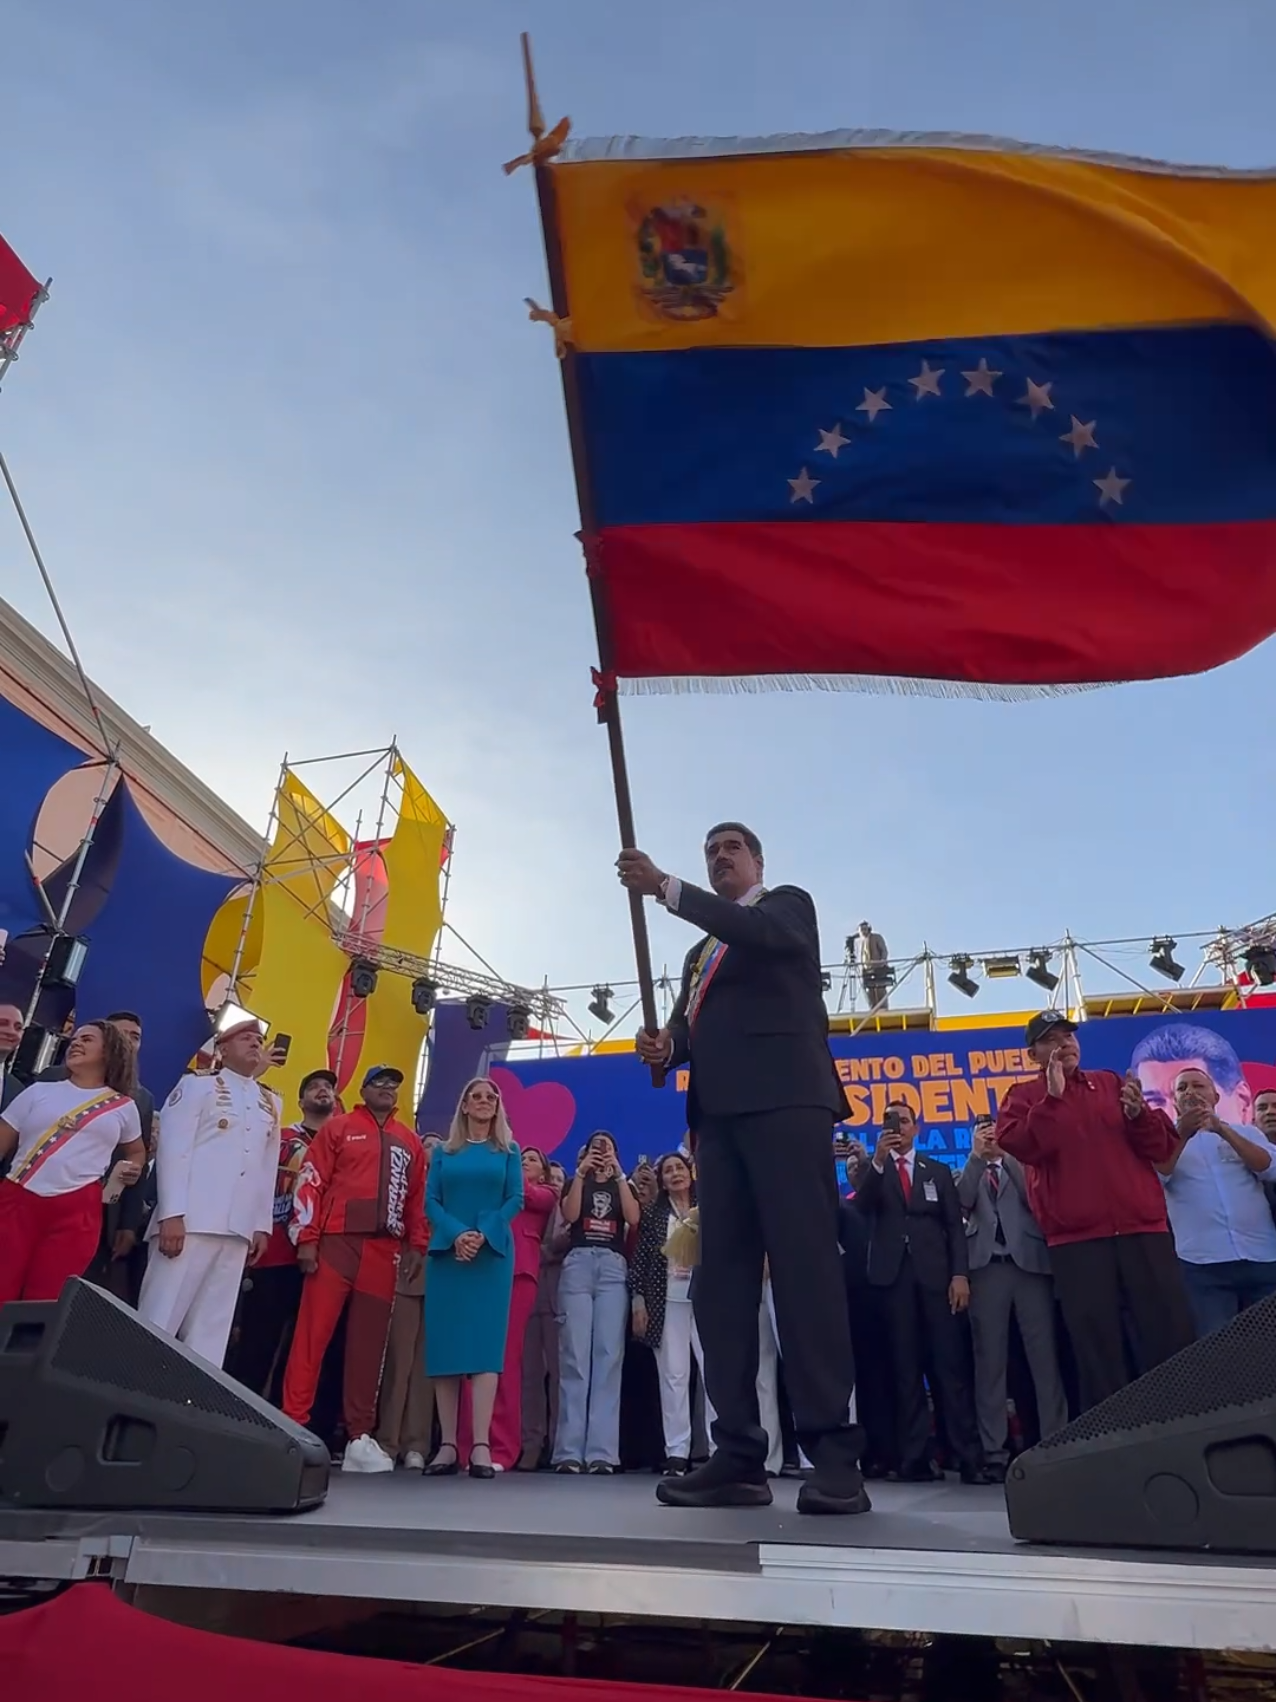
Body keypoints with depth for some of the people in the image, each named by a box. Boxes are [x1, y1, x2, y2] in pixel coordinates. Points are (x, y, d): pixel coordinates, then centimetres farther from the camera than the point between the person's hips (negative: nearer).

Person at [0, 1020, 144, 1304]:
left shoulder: (123, 1106, 13)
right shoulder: (40, 1091, 12)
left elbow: (136, 1151, 29)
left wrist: (133, 1168, 7)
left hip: (76, 1212, -1)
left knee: (45, 1305, -2)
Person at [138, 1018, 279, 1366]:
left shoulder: (271, 1104, 18)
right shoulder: (197, 1086, 4)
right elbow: (173, 1150, -5)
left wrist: (262, 1225, 12)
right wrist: (172, 1214, -14)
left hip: (238, 1229, 5)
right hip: (191, 1220, -5)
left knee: (212, 1326, 5)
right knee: (159, 1318, -4)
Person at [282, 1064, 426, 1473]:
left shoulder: (409, 1141, 16)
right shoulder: (338, 1127, 5)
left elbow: (417, 1196, 16)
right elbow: (311, 1181, -1)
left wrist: (416, 1244, 8)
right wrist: (306, 1237, -9)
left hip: (384, 1249, 4)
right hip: (337, 1241, -3)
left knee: (369, 1343, 6)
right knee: (312, 1333, -3)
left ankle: (359, 1437, 12)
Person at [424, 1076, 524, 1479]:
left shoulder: (508, 1151, 10)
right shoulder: (444, 1151, 13)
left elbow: (515, 1200, 2)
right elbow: (431, 1201, 4)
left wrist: (483, 1235, -13)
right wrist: (456, 1234, -13)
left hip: (492, 1254, -2)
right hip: (447, 1252, 2)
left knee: (484, 1343, -8)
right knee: (445, 1344, -1)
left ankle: (481, 1445, -10)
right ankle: (448, 1444, 4)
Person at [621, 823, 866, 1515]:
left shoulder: (789, 904, 12)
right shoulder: (700, 952, 31)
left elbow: (759, 932, -12)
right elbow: (687, 1026, 22)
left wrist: (665, 887, -15)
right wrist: (665, 1046, -2)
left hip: (784, 1098, -7)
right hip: (719, 1114, 7)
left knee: (804, 1265, -13)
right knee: (721, 1277, -1)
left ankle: (834, 1453, -11)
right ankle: (739, 1457, 1)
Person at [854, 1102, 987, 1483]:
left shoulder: (938, 1172, 15)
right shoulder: (875, 1172, 12)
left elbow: (955, 1226, 9)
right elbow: (861, 1209, -6)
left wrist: (960, 1273, -5)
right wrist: (878, 1161, -18)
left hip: (935, 1274, 1)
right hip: (893, 1275, 0)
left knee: (949, 1364, -4)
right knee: (906, 1369, 0)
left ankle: (969, 1457, -1)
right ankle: (915, 1458, 2)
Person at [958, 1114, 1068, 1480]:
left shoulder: (1021, 1165, 18)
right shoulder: (967, 1173, 19)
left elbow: (1033, 1199, 0)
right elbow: (962, 1204, -1)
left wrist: (1005, 1155, -3)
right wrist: (977, 1155, -2)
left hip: (1029, 1260, 0)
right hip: (986, 1265, 0)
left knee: (1044, 1355, -3)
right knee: (990, 1360, 0)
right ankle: (994, 1452, 3)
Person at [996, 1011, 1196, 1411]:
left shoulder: (1112, 1083, 16)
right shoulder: (1025, 1097, 9)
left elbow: (1162, 1147, 11)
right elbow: (1023, 1147, -11)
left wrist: (1137, 1113, -8)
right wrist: (1053, 1096, -12)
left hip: (1143, 1228, 2)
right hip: (1075, 1238, -2)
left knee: (1173, 1337, 2)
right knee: (1098, 1350, 1)